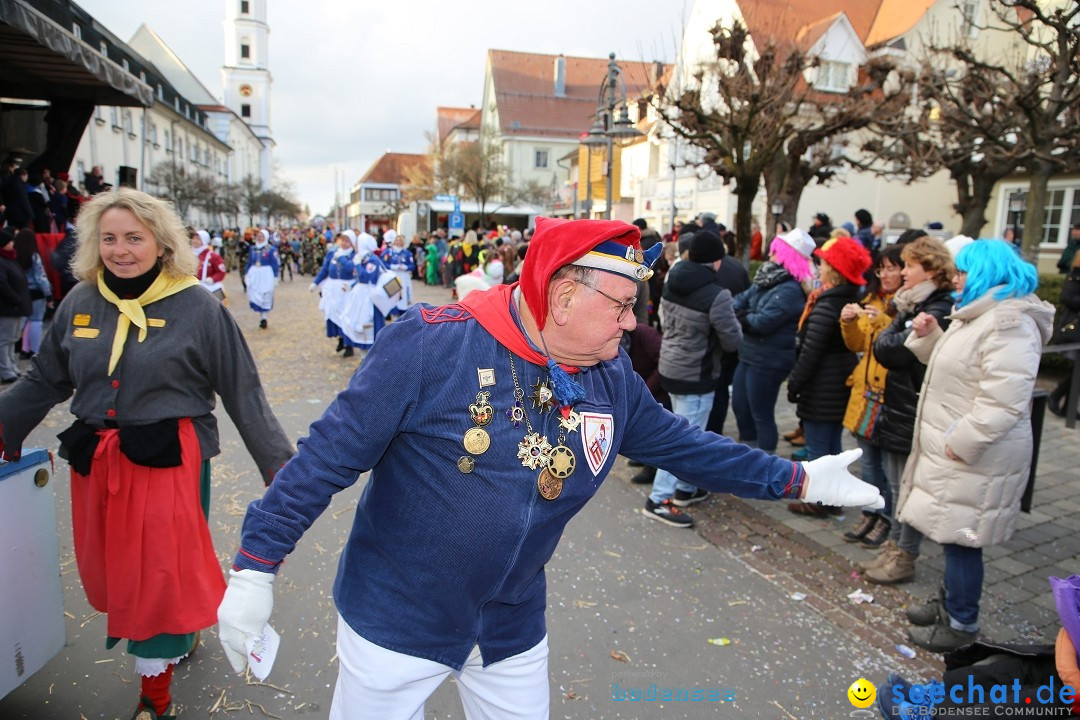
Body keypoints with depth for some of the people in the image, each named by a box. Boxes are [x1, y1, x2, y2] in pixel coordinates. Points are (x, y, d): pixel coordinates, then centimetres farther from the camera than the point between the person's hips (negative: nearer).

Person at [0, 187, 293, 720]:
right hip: (94, 462, 5)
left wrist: (280, 467, -10)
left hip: (168, 460, -5)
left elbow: (243, 393, -9)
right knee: (114, 569, 18)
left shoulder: (197, 307, -10)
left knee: (159, 573, 3)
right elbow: (45, 381, 14)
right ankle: (181, 630, 46)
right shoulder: (80, 303, 2)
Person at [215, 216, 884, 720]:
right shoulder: (432, 345, -24)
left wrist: (797, 479, 8)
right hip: (397, 620, -4)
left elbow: (684, 444, 6)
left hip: (515, 628, 5)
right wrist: (255, 567, -16)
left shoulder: (612, 379, -6)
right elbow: (330, 455, -19)